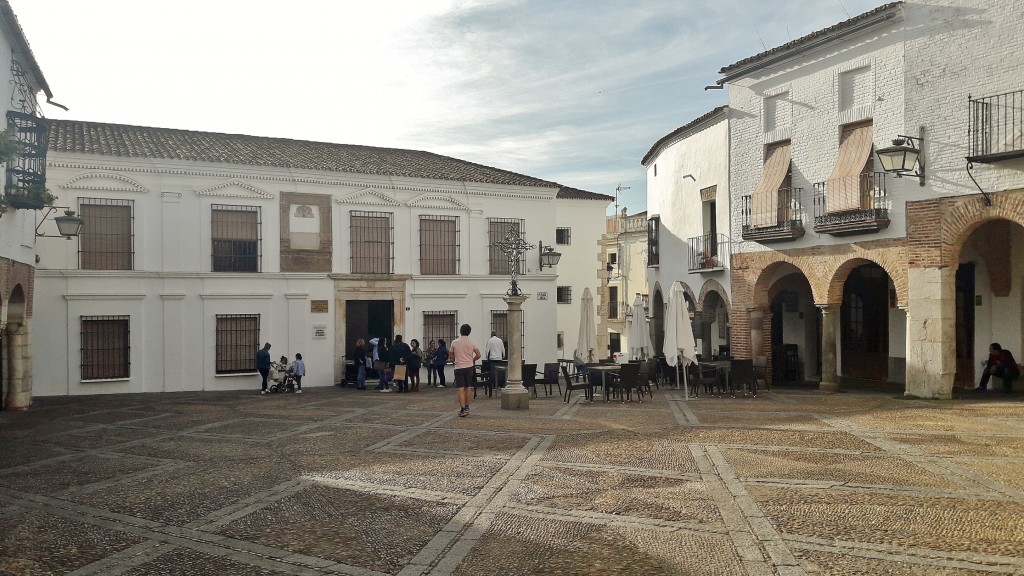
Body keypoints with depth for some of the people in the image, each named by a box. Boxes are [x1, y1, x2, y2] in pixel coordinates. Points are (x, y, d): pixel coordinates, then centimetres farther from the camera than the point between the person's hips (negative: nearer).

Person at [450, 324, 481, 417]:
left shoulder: (454, 343, -4)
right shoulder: (472, 343, -4)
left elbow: (452, 356, 4)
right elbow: (478, 355, -6)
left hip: (458, 368, -2)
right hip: (469, 367, 2)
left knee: (460, 389, -3)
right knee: (468, 388, 15)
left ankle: (462, 409, -12)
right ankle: (467, 407, 21)